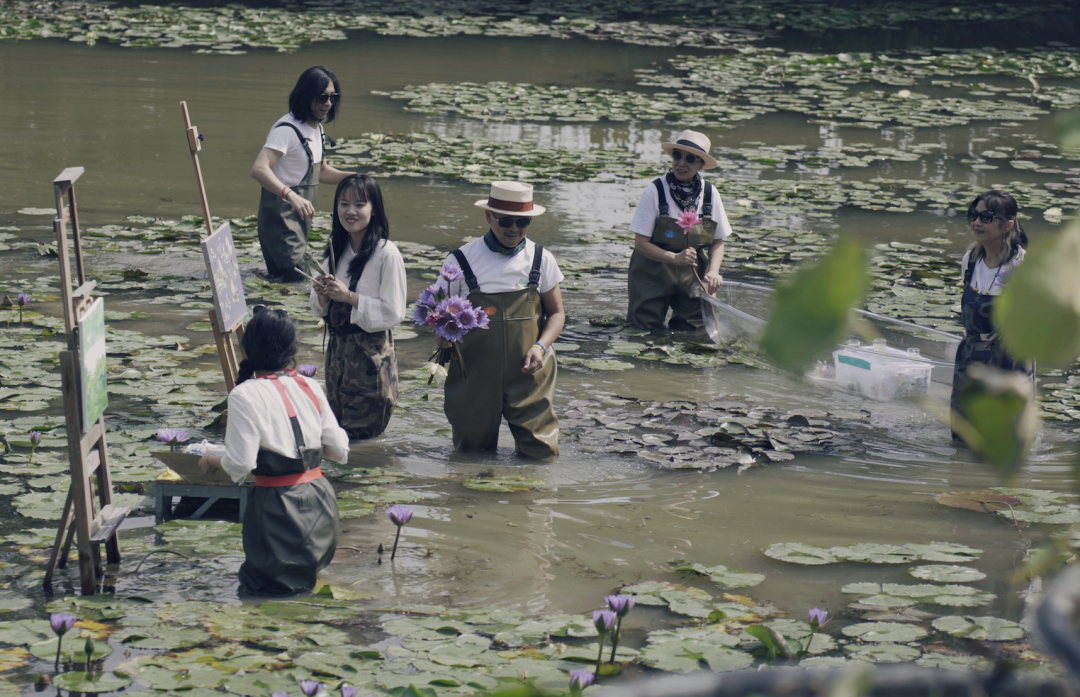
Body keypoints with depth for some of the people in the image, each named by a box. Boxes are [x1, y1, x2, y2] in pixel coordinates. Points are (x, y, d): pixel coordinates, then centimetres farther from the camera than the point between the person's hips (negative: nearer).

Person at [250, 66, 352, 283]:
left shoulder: (316, 127, 12)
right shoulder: (287, 129, -20)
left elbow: (320, 172, 25)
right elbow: (259, 169, -34)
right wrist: (291, 196, -49)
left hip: (301, 217, 10)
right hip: (280, 214, -10)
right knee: (295, 281, -15)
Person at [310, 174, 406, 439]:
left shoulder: (387, 254, -15)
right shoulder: (336, 249, 6)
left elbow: (393, 312, -16)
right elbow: (321, 309, 12)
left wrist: (349, 296, -21)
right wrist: (322, 295, -10)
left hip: (371, 350, -6)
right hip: (337, 345, 6)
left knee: (360, 428, 2)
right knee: (334, 422, 16)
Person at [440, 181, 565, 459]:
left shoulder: (541, 260, 3)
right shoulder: (461, 261, -2)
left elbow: (556, 313, 9)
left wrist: (540, 347, -10)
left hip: (527, 372, 1)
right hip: (476, 372, -1)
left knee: (541, 452, -5)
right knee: (471, 449, 5)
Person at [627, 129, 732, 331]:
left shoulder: (710, 194, -1)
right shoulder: (656, 191, -11)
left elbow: (717, 241, 7)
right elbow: (641, 243, -11)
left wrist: (713, 271, -11)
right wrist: (675, 258, -24)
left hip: (694, 274, 3)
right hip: (654, 274, -3)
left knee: (692, 330, 1)